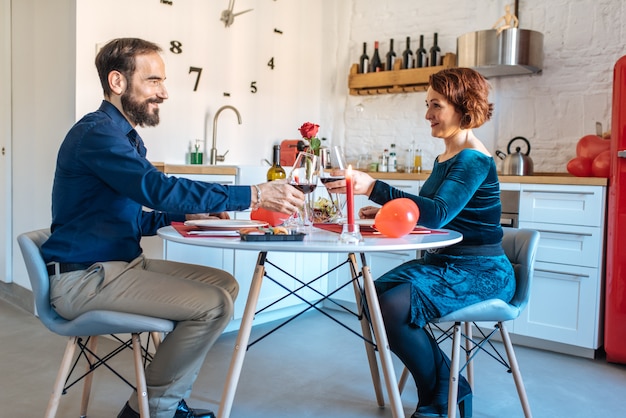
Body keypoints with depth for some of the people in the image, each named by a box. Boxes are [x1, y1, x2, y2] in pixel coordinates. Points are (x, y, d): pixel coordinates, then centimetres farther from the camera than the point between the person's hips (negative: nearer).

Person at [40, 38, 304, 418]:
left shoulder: (127, 138, 16)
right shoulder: (97, 133, -15)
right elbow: (160, 188, -29)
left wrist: (185, 214, 0)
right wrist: (255, 195, -28)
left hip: (122, 262, 10)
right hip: (84, 278, -10)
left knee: (225, 284, 5)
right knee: (215, 304, -20)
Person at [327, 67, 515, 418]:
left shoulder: (474, 160, -16)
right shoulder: (446, 157, 12)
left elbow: (438, 213, -31)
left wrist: (374, 188, -38)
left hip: (481, 272, -9)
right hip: (443, 263, 9)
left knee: (395, 307, -26)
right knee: (375, 296, -8)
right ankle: (448, 387, 5)